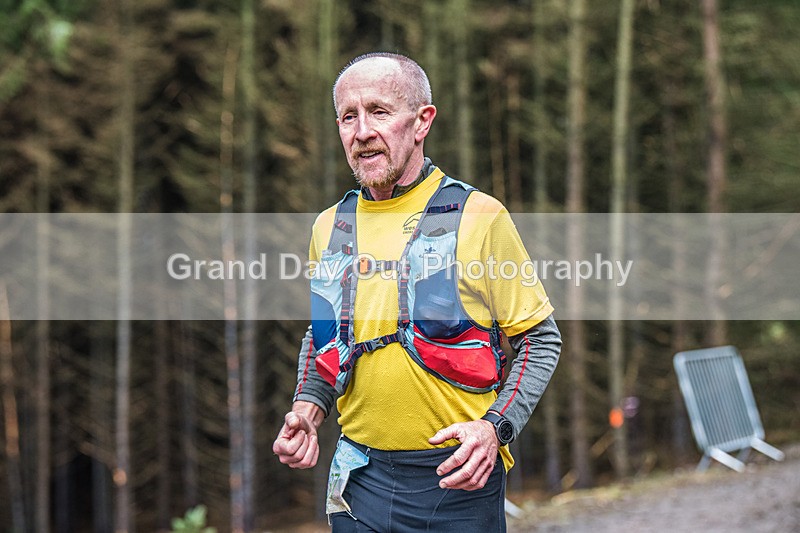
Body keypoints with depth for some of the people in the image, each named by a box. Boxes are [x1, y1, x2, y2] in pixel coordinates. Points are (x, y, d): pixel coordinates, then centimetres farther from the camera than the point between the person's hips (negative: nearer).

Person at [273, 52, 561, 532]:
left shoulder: (479, 217, -6)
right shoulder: (329, 228, 8)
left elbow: (542, 339, -2)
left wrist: (495, 427, -16)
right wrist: (308, 408, 4)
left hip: (460, 477, -4)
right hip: (360, 477, 4)